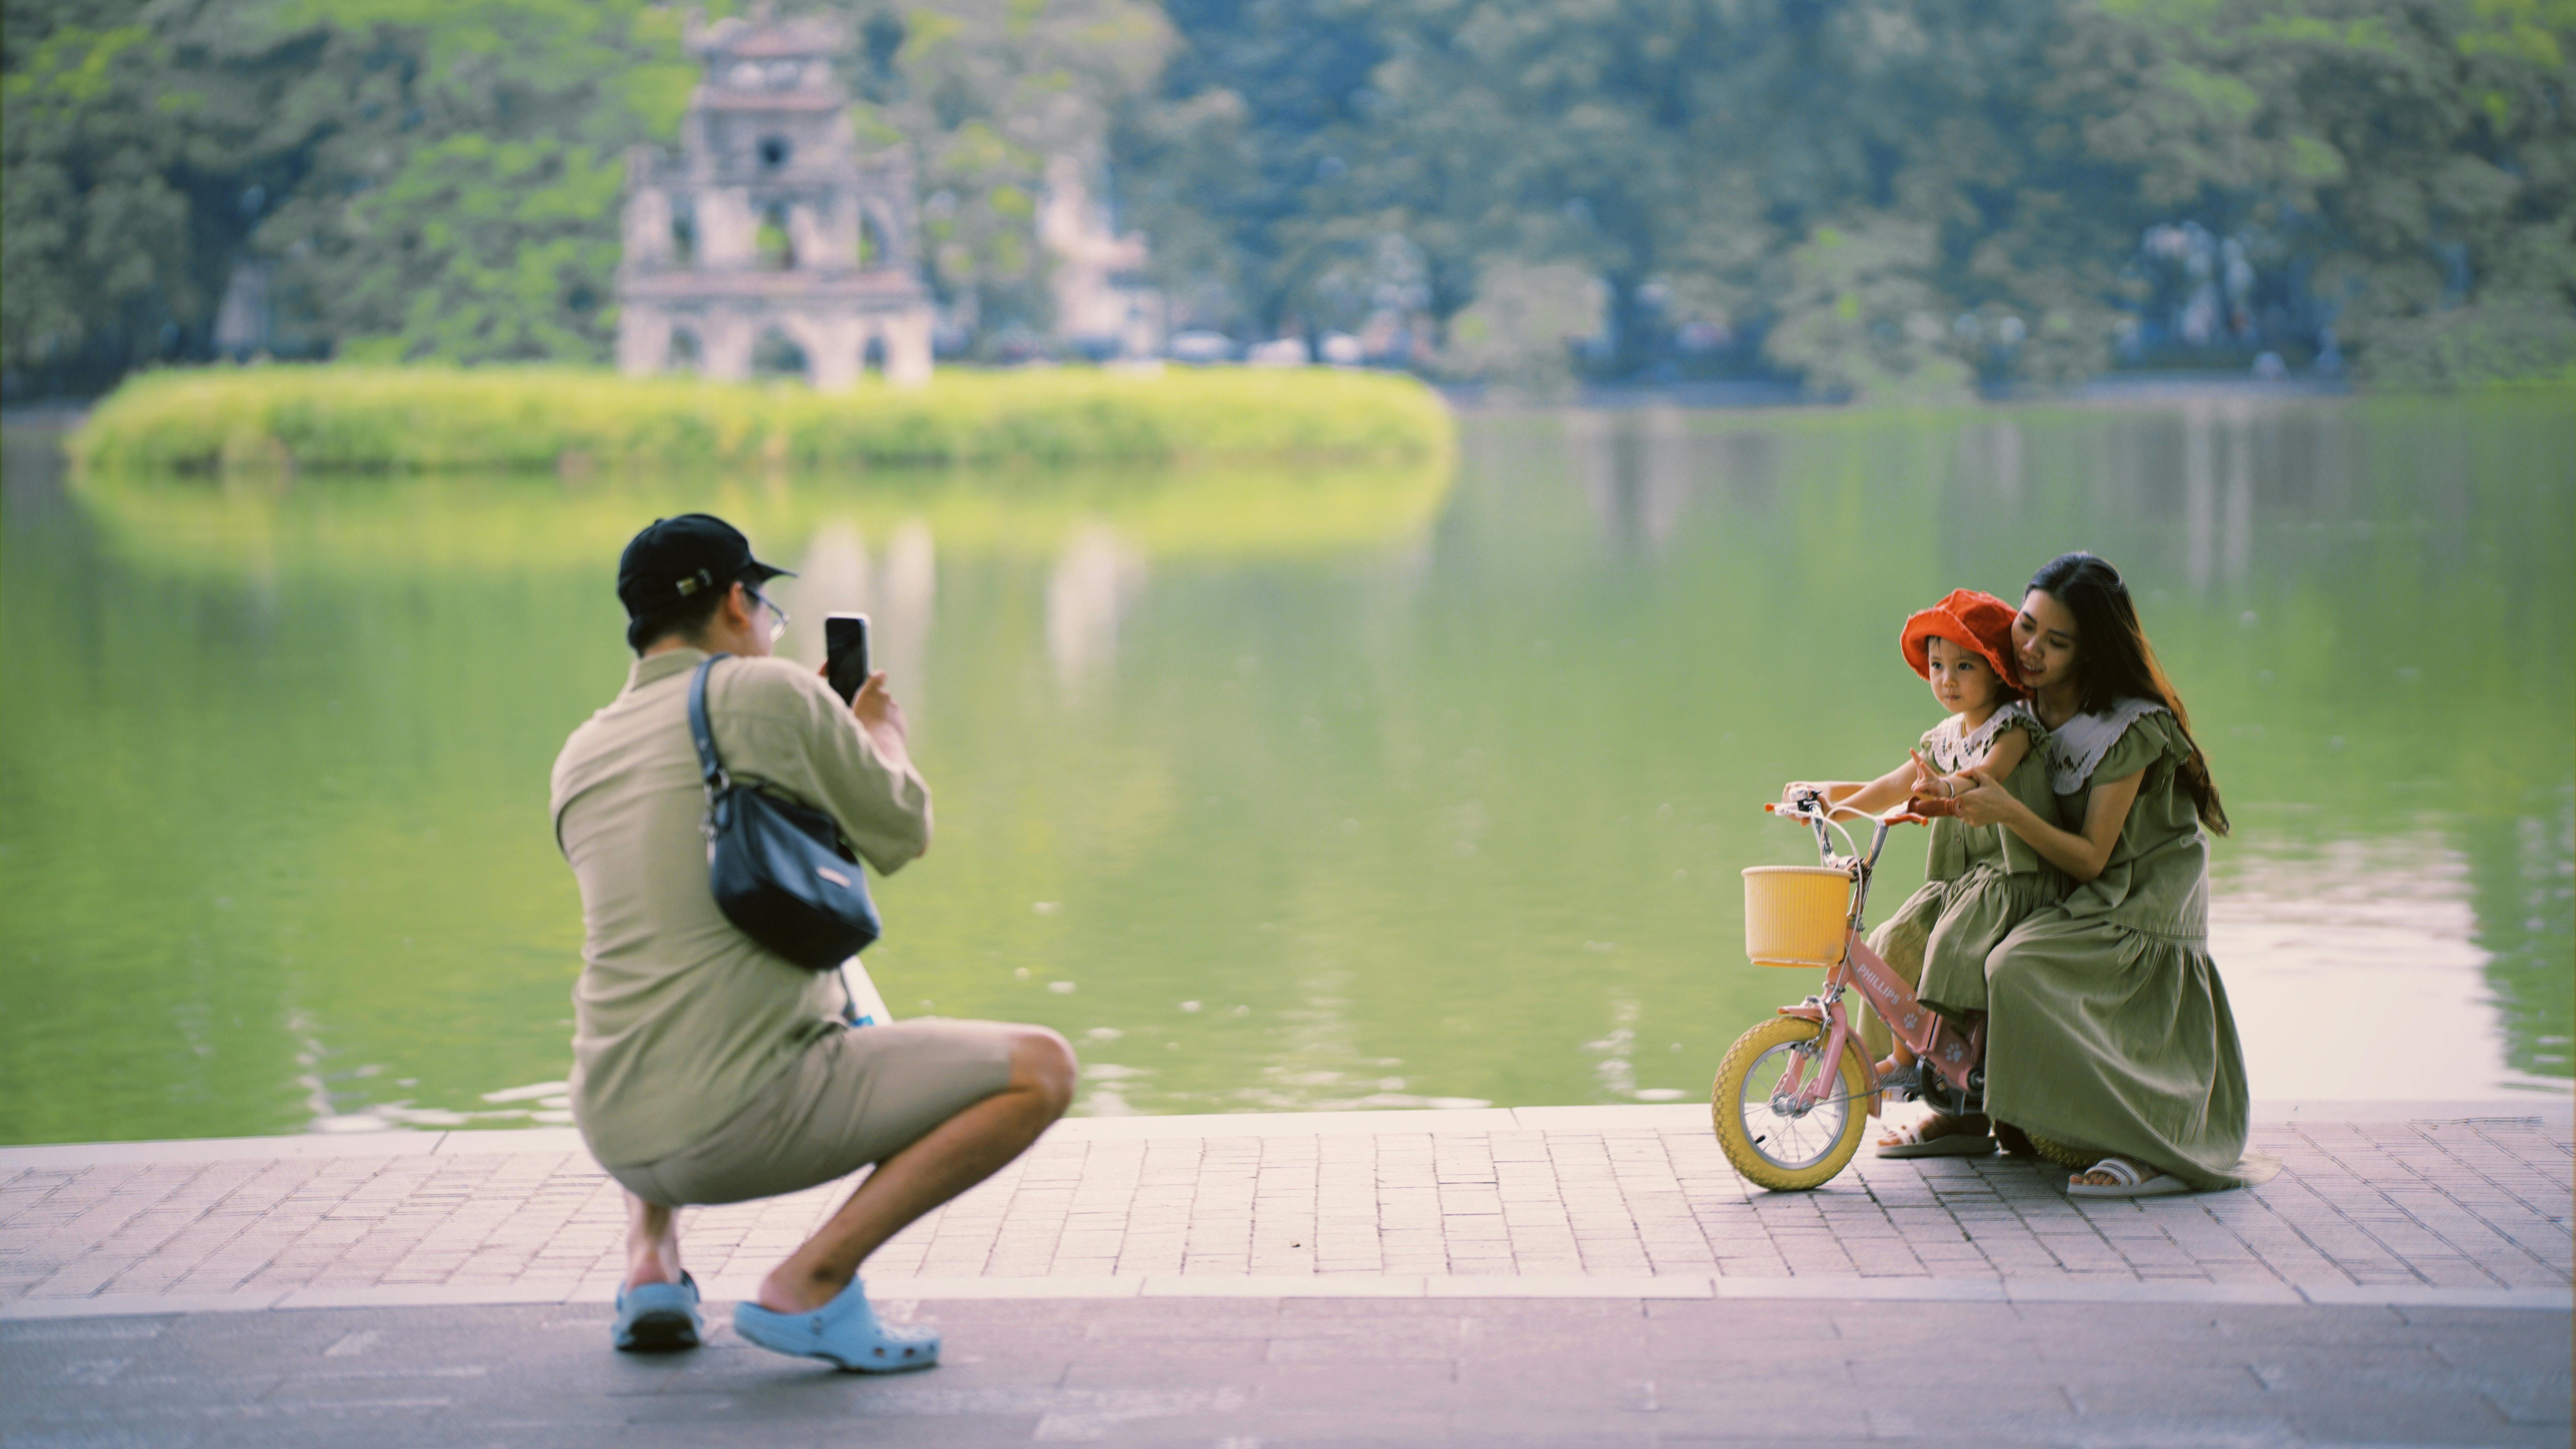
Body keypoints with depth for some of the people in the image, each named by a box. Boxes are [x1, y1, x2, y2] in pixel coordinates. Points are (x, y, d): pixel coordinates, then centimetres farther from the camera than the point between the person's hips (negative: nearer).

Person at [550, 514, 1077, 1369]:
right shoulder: (768, 694, -5)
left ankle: (650, 1261, 16)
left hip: (618, 1137, 8)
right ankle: (808, 1288, -8)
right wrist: (882, 736, 26)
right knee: (1040, 1070, -3)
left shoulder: (580, 758, 14)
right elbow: (904, 834, 4)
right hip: (746, 1122, -7)